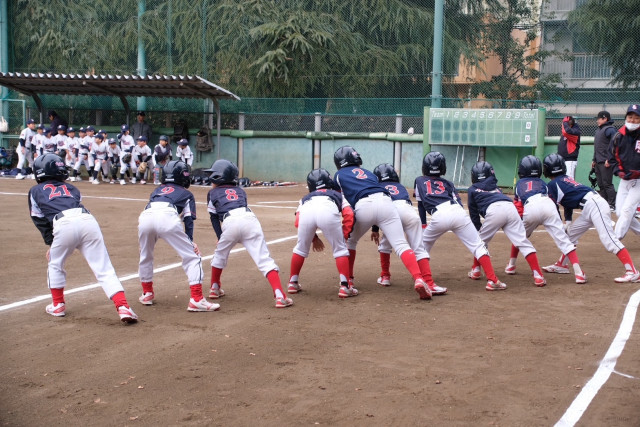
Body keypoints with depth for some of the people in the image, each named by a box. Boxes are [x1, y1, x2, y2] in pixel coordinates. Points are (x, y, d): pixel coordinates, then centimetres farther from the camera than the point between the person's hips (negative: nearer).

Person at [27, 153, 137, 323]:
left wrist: (51, 243, 33)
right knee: (104, 269, 0)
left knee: (55, 265, 25)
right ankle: (123, 307, -13)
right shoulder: (70, 188, 36)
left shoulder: (35, 191, 27)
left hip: (63, 225, -2)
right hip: (88, 220, 3)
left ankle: (58, 305, 31)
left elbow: (41, 222, 25)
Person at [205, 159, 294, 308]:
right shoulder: (240, 191, 34)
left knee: (220, 255, 27)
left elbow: (214, 218, 23)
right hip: (249, 219, 1)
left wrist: (220, 237, 26)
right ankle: (280, 296, -20)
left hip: (229, 223, -1)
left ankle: (215, 289, 38)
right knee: (264, 259, -8)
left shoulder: (212, 193, 26)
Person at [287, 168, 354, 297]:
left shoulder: (306, 198, 43)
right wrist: (344, 236, 23)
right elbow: (349, 215, 20)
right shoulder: (337, 195, 41)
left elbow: (298, 222, 24)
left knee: (301, 248, 25)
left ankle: (292, 283, 33)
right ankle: (344, 286, 8)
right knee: (340, 249, 16)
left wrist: (314, 238, 31)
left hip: (306, 211, 2)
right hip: (329, 212, -2)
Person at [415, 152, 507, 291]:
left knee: (423, 244, 24)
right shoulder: (447, 183, 31)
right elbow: (458, 202, 19)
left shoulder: (419, 181, 27)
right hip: (457, 212, 1)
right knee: (478, 246, 2)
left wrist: (423, 225, 36)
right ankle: (492, 280, -10)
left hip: (439, 216, -1)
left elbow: (421, 206, 29)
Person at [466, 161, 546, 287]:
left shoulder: (473, 189, 27)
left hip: (493, 210, -3)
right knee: (523, 242, -4)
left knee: (481, 241, 20)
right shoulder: (495, 186, 38)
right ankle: (538, 275, -14)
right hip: (510, 207, 3)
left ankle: (475, 270, 25)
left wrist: (479, 229, 36)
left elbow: (474, 214, 26)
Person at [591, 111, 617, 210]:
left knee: (607, 184, -9)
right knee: (600, 184, 12)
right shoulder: (598, 130, 20)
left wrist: (609, 160, -22)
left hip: (606, 163, -10)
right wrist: (594, 160, 22)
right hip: (598, 163, 10)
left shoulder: (610, 129, -11)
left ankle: (612, 205, -7)